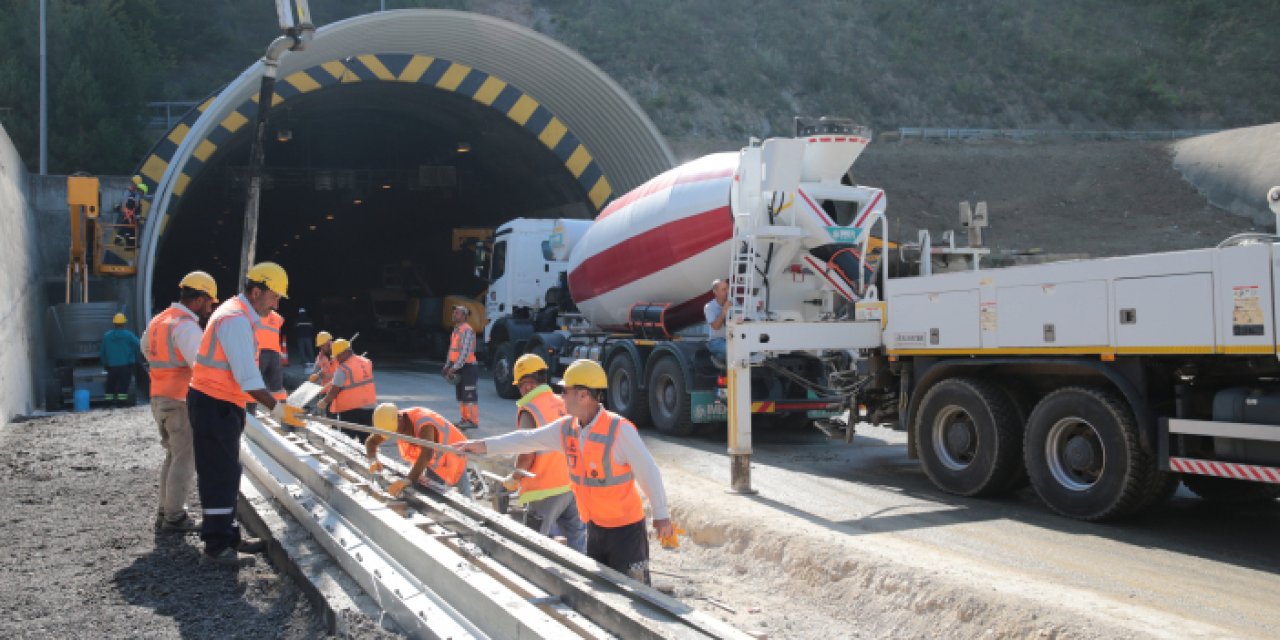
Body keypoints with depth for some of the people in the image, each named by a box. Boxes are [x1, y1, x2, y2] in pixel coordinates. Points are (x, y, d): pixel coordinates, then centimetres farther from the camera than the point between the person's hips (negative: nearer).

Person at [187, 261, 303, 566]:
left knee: (226, 472, 15)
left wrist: (271, 401, 14)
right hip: (214, 404, -11)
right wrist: (276, 409, -22)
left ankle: (227, 535, 23)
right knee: (219, 474, -6)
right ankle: (216, 546, -1)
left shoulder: (238, 315, 15)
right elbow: (247, 375, -23)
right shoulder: (236, 319, -18)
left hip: (222, 404, 11)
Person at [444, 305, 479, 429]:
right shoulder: (456, 330, 15)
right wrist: (447, 366, 12)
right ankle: (464, 418, 21)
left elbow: (465, 352, -22)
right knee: (460, 395, 13)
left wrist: (454, 367, -23)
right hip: (457, 367, 10)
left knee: (469, 396, -7)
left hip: (467, 367, -10)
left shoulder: (467, 330, -15)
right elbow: (452, 349, 20)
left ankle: (473, 420, -3)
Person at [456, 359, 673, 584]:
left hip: (625, 526, -7)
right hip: (595, 525, 7)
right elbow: (528, 439, 7)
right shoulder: (566, 428, 0)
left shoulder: (620, 430, -22)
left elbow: (647, 471, -18)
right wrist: (483, 445, 4)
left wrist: (661, 514, -14)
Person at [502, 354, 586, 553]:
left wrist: (513, 480, -1)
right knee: (577, 539, 15)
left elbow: (527, 456, -17)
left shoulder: (529, 410, -14)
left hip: (545, 491, -6)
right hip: (572, 484, 6)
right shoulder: (563, 404, 5)